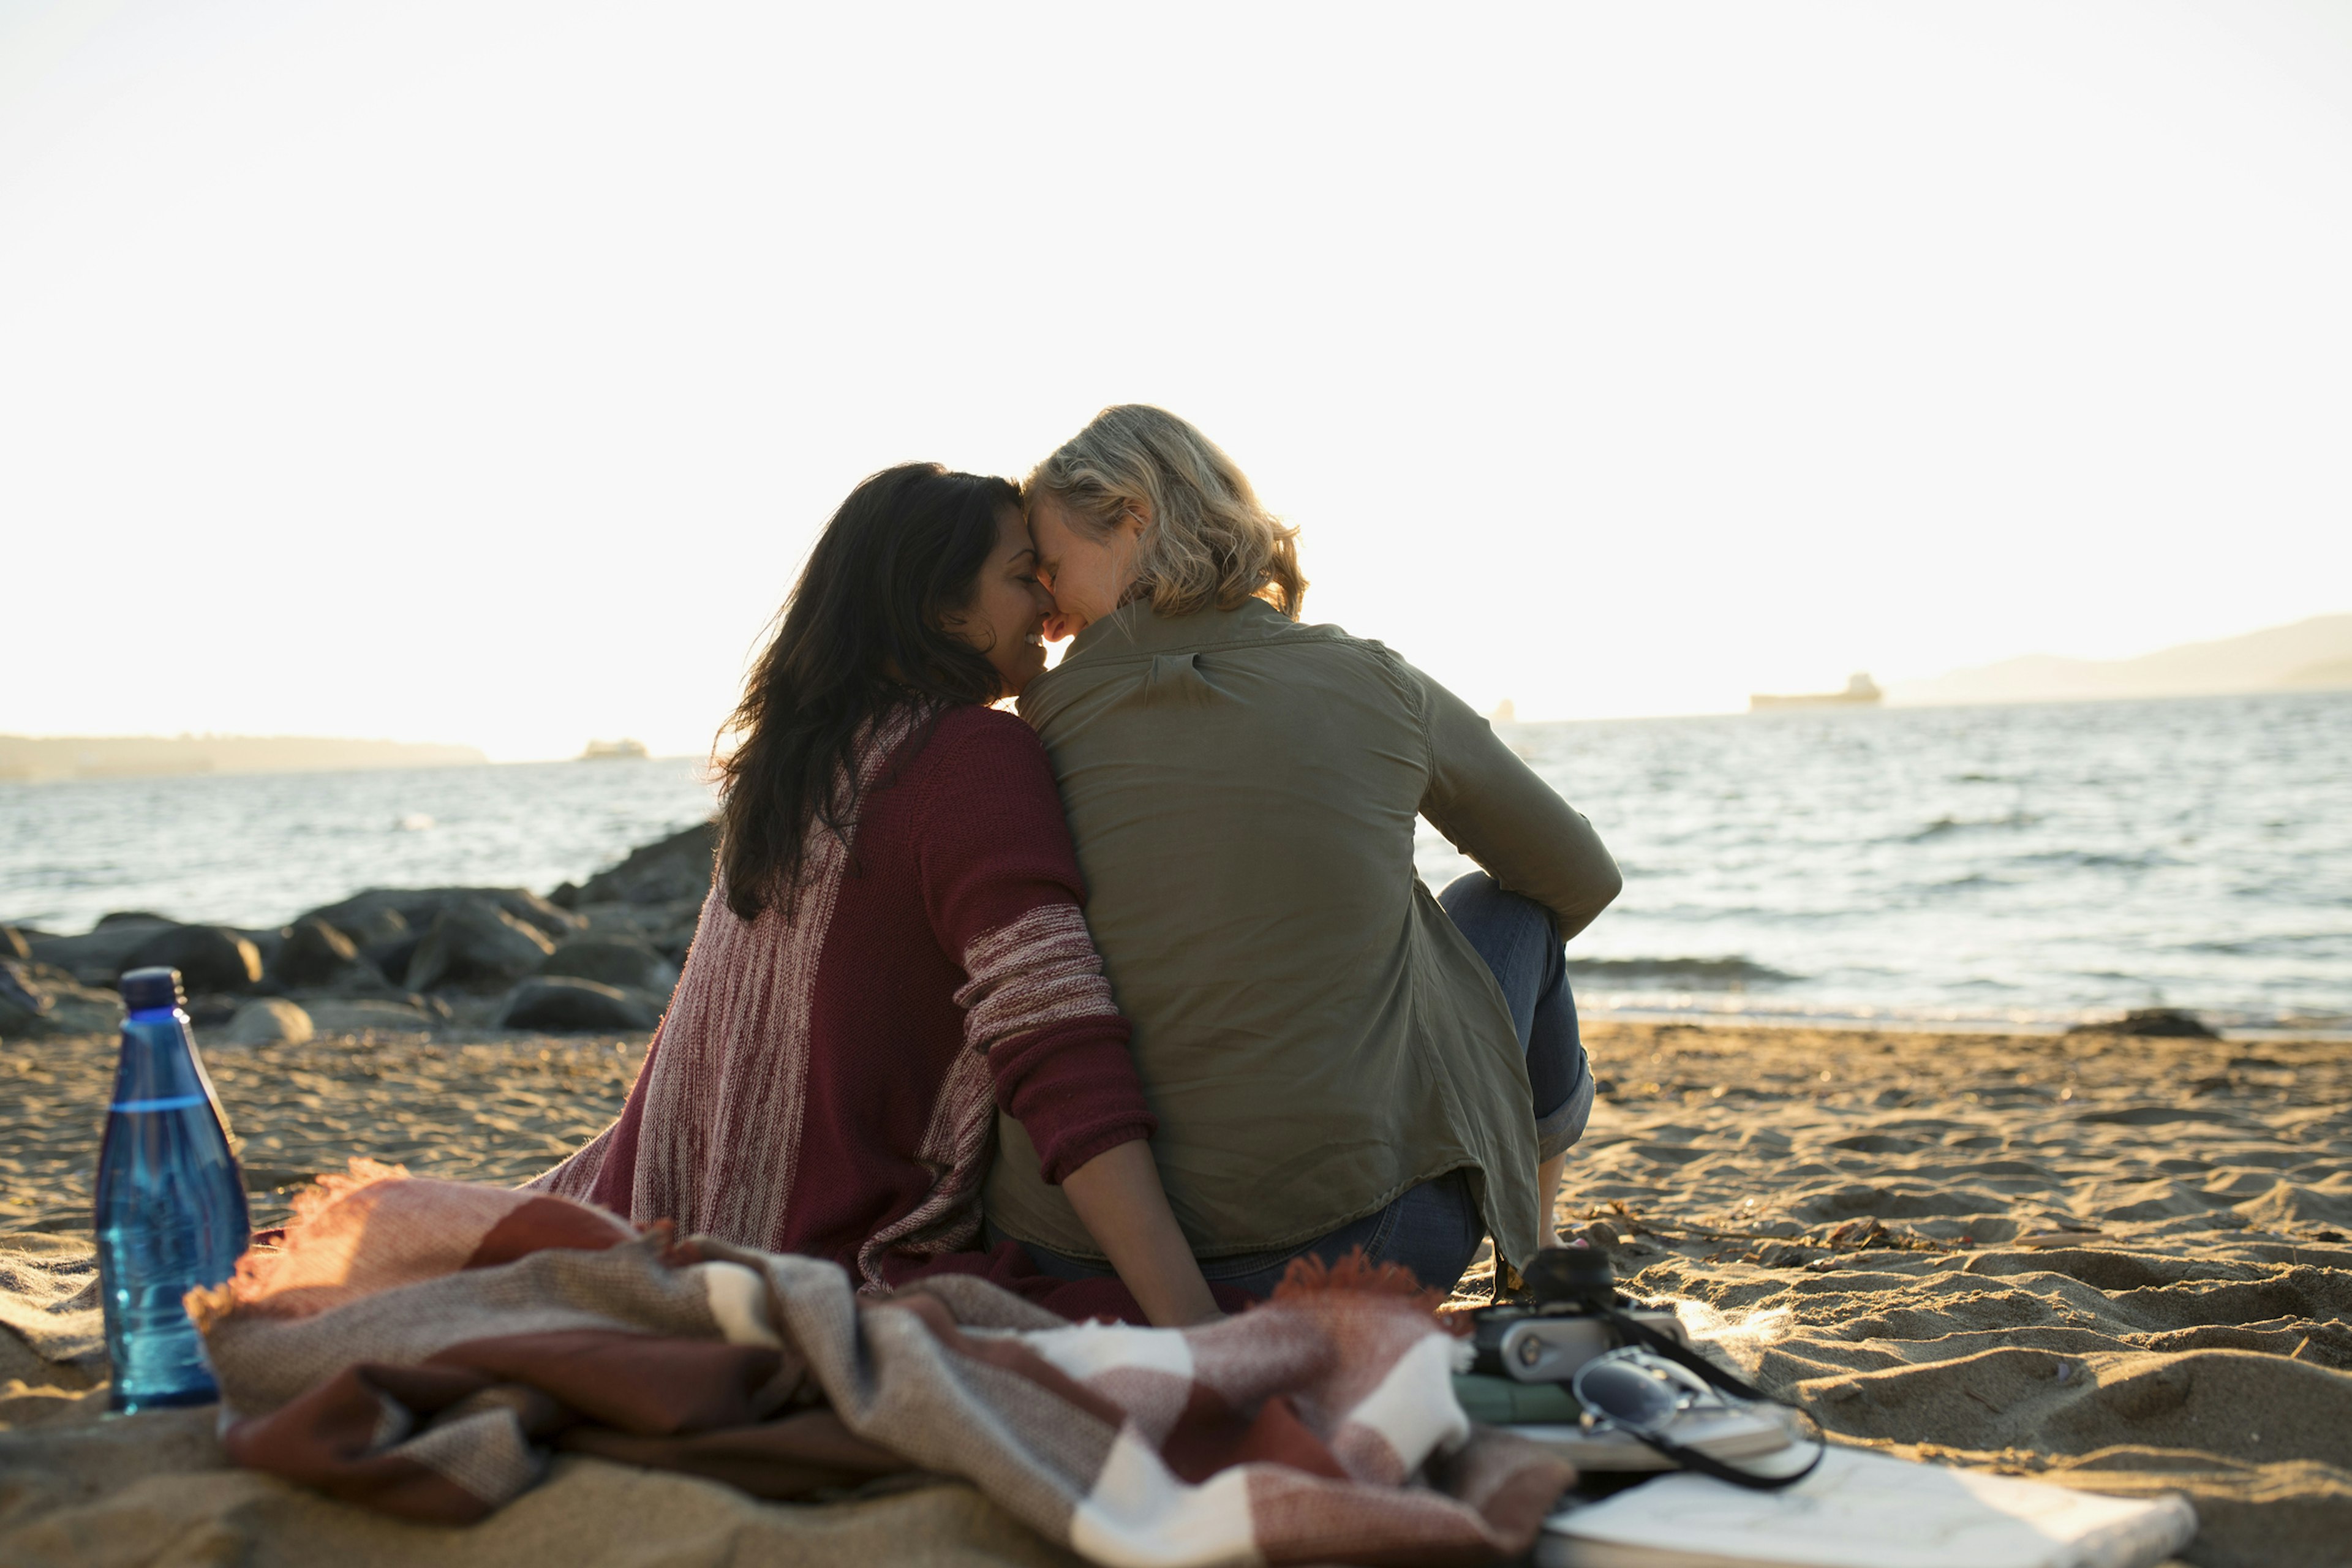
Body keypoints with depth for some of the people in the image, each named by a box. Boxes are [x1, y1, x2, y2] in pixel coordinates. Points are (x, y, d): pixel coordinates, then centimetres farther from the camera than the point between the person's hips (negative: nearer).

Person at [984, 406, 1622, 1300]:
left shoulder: (1041, 722, 1)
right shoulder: (1375, 688, 0)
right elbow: (1581, 880, 16)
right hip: (1344, 1246, -2)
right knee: (1510, 907, 24)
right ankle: (1540, 1259, 42)